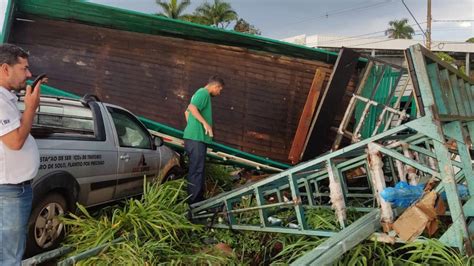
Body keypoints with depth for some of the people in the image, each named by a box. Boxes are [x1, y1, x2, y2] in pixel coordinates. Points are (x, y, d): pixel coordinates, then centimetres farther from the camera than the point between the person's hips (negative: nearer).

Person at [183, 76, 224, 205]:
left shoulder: (200, 92, 22)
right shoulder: (204, 93, -8)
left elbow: (187, 112, 30)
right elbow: (192, 107, -24)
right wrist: (205, 123, -24)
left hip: (193, 136, 10)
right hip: (197, 137, -10)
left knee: (197, 169, 14)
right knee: (197, 170, -10)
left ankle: (198, 198, 21)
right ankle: (194, 201, -9)